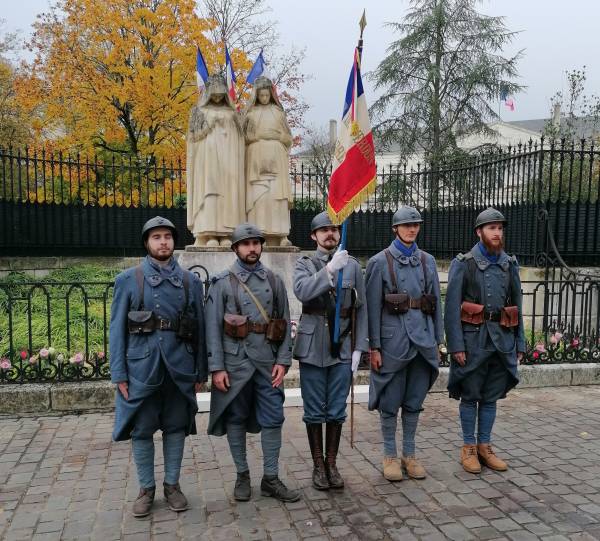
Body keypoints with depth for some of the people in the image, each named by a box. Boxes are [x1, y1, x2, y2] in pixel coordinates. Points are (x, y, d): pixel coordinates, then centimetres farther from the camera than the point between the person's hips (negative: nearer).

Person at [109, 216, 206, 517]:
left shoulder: (191, 281, 6)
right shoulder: (128, 280, 2)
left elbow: (199, 329, 7)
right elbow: (117, 329, 1)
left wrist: (200, 373, 6)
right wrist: (119, 374, -4)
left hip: (180, 368, 1)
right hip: (142, 368, -1)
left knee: (176, 427, 10)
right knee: (141, 429, 7)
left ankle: (172, 485, 27)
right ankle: (146, 489, 25)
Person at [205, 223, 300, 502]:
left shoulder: (274, 280, 6)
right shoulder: (222, 282, -1)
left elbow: (285, 323, 6)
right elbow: (212, 327, -4)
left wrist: (283, 361, -3)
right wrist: (217, 368, -9)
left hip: (268, 362, 2)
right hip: (235, 363, -2)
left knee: (273, 419, 4)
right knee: (236, 420, 9)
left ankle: (271, 479, 18)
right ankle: (242, 475, 26)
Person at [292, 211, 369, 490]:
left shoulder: (353, 266, 5)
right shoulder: (304, 264, 1)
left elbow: (361, 309, 6)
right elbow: (302, 291, -20)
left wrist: (359, 348, 0)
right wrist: (330, 269, -30)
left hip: (342, 349, 1)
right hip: (313, 348, -1)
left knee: (336, 411, 9)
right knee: (314, 412, 8)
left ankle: (332, 463, 25)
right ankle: (318, 465, 23)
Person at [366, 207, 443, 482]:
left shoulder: (427, 260, 9)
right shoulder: (380, 262, -3)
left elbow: (436, 302, 12)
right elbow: (373, 308, -6)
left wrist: (437, 342, 9)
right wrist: (374, 347, -9)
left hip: (423, 339, 4)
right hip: (393, 340, -4)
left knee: (414, 401, 13)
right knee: (390, 402, 6)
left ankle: (409, 454, 26)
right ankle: (390, 455, 20)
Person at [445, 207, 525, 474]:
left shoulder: (509, 264, 8)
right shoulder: (463, 263, -5)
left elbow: (517, 305, 12)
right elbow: (452, 306, -9)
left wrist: (520, 343, 9)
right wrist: (456, 345, -13)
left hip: (502, 339, 4)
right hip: (474, 339, -4)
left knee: (492, 397, 12)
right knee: (470, 396, 7)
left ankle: (485, 446, 25)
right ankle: (469, 447, 20)